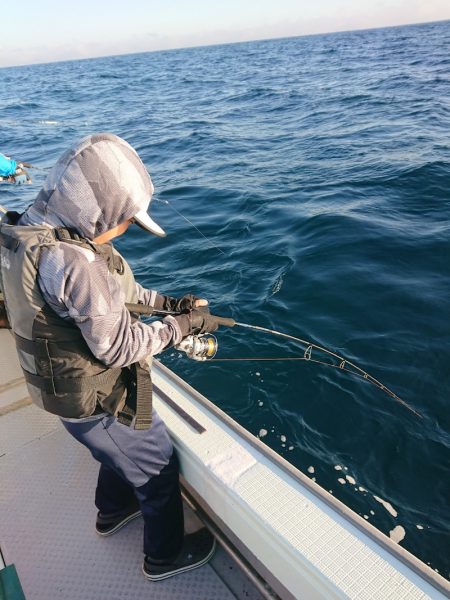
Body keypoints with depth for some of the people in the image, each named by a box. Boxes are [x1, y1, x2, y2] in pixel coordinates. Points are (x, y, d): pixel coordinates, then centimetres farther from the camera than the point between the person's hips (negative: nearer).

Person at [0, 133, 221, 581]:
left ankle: (113, 512, 60)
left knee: (121, 450, 34)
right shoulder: (70, 261, -34)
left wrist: (164, 301, 3)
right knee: (158, 468, 15)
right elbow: (117, 345, -27)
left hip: (68, 387, 9)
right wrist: (183, 325, -15)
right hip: (96, 401, -9)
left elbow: (111, 289, 7)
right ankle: (165, 556, 39)